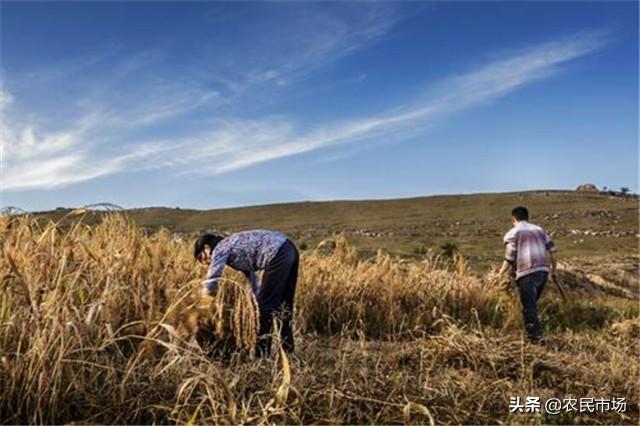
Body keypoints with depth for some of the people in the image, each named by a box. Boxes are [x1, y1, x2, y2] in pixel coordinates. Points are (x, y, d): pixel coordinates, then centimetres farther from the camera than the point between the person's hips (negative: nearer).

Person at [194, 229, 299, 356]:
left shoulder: (220, 249, 0)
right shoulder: (233, 248, 25)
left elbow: (209, 287, -2)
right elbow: (251, 276, 30)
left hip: (279, 254, -10)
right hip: (289, 250, 10)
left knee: (265, 303, 1)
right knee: (284, 304, 18)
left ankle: (261, 352, 10)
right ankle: (287, 348, 29)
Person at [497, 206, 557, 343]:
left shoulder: (512, 234, 1)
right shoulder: (539, 230, 18)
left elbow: (509, 258, -6)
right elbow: (552, 250, 12)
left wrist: (500, 274, 4)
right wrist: (553, 270, 20)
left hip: (527, 273, -6)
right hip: (543, 271, 6)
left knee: (529, 306, 0)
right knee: (532, 303, 21)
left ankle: (535, 336, 0)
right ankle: (536, 331, 27)